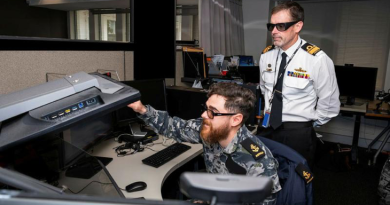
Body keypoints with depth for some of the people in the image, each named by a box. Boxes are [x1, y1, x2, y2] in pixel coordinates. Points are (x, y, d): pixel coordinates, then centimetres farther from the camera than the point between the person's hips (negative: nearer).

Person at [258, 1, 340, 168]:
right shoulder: (266, 55, 0)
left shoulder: (317, 59, -16)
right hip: (267, 128, 5)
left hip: (298, 133, -4)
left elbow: (330, 104, -7)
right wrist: (270, 111, 12)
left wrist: (310, 125, 1)